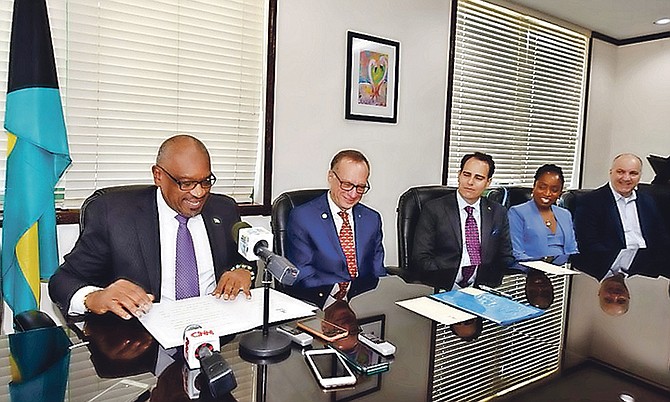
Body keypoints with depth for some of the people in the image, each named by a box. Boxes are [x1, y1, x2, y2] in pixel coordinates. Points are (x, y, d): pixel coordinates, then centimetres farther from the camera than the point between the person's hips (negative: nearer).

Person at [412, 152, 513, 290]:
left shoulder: (498, 213, 14)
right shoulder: (434, 209, 3)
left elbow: (506, 257, 15)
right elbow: (421, 257, -1)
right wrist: (445, 281, -17)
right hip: (445, 289, -2)